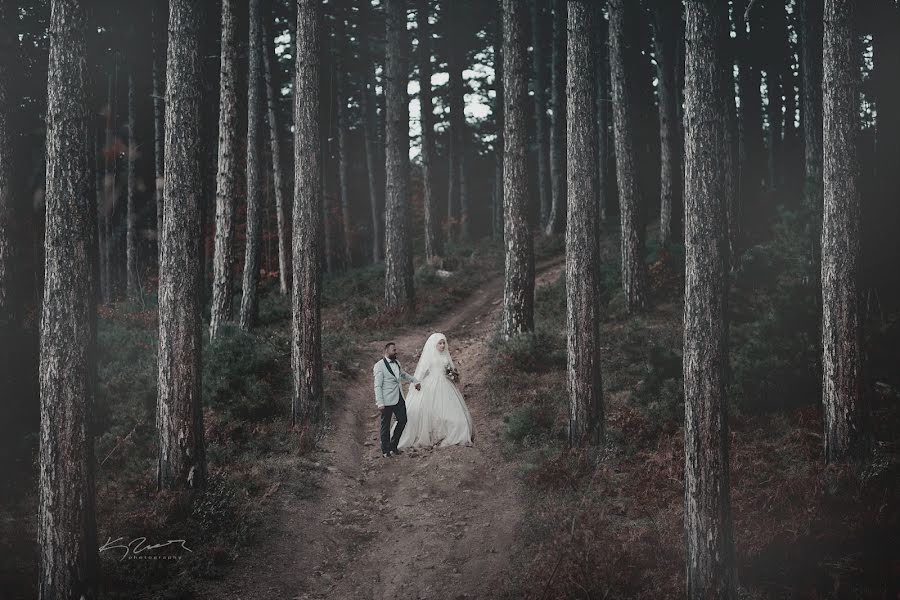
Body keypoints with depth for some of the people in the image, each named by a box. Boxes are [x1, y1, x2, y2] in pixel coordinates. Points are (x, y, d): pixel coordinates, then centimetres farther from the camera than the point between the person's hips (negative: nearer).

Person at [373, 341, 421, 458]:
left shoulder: (396, 363, 11)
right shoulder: (379, 366, -12)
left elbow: (403, 374, 33)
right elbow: (378, 386, -14)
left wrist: (415, 381, 29)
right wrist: (380, 403, -18)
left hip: (399, 399, 7)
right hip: (387, 400, -7)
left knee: (403, 420, 8)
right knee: (385, 425, 3)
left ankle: (393, 446, 23)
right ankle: (385, 450, 13)